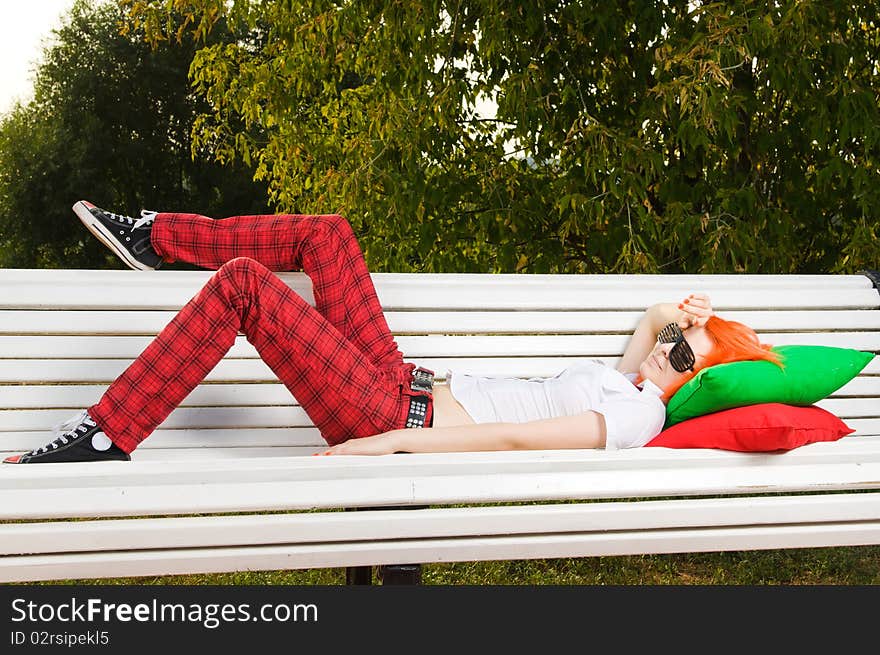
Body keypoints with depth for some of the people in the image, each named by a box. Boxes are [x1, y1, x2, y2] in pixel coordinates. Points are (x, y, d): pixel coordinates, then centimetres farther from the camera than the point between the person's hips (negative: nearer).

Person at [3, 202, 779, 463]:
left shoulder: (637, 415, -16)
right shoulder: (629, 380, 11)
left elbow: (513, 438, -25)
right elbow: (649, 322, 35)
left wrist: (388, 445, -29)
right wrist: (676, 313, 13)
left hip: (401, 420, -10)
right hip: (408, 386, 10)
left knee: (242, 281, -20)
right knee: (328, 233, 12)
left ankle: (105, 436, -10)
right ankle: (151, 237, 25)